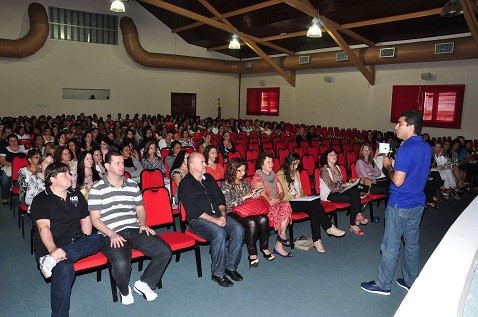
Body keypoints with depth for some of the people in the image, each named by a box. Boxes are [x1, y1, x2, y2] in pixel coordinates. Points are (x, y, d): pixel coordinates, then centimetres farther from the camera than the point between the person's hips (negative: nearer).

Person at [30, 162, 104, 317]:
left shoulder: (76, 195, 17)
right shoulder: (41, 200, 0)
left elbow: (85, 219, 20)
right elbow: (43, 227, -14)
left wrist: (85, 244, 3)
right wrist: (53, 249, -34)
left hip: (76, 243, 5)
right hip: (50, 247, -5)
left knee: (98, 239, -27)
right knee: (64, 268, -36)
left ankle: (54, 259, -35)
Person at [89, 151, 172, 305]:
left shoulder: (132, 185, 16)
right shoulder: (97, 189, 1)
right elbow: (95, 219, -2)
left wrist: (143, 224, 2)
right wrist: (112, 235, -15)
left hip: (135, 230, 5)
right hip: (112, 235, -5)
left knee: (165, 251, -13)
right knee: (121, 264, -33)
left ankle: (144, 283, 9)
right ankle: (125, 291, 3)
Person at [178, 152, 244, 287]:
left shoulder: (208, 178, 17)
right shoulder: (185, 184, -4)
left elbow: (220, 198, 18)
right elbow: (193, 210, -13)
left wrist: (223, 214, -1)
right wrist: (214, 220, -17)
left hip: (217, 215, 6)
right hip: (197, 219, -6)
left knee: (238, 229, -18)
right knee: (219, 233, -32)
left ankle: (231, 266, -4)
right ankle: (218, 273, -16)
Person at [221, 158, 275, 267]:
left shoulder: (245, 182, 15)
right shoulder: (225, 185, -3)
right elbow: (228, 204, -13)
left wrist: (255, 196, -1)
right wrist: (244, 197, -16)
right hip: (233, 213, -5)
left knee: (263, 219, -25)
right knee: (251, 222, -33)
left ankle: (264, 247, -9)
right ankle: (252, 253, -22)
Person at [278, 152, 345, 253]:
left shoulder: (296, 173, 20)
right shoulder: (280, 175, -6)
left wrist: (302, 195, 5)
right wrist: (293, 197, -18)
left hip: (299, 200, 7)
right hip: (289, 204, -7)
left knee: (313, 210, -26)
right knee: (315, 203, -27)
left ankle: (316, 240, -28)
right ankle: (329, 228, -14)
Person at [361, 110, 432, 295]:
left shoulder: (405, 150, -22)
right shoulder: (427, 148, 5)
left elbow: (398, 181, -25)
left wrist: (388, 166, -8)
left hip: (400, 205, -8)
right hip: (418, 203, 9)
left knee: (390, 246, 3)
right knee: (412, 243, 18)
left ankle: (383, 284, 15)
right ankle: (410, 281, 31)